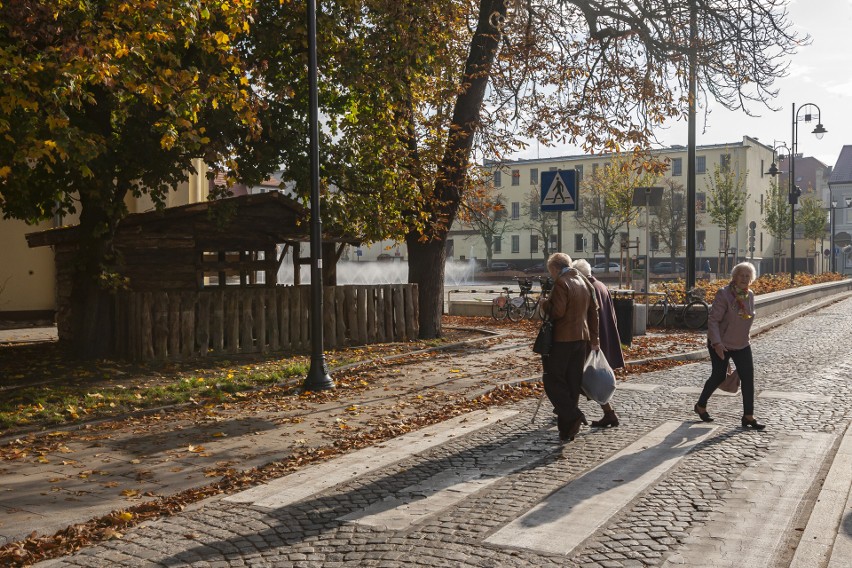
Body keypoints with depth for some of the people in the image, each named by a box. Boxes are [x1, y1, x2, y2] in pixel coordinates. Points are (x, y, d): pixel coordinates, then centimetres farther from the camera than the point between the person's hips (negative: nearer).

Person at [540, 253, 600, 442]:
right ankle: (568, 430, 15)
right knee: (573, 382, 10)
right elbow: (594, 311, 13)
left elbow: (557, 312, -21)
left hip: (562, 339, -8)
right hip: (582, 338, 8)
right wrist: (594, 338, 17)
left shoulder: (561, 283, -14)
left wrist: (545, 303, -2)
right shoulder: (584, 283, 12)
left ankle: (573, 415, -13)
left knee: (553, 379, 2)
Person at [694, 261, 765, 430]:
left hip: (742, 345, 6)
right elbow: (713, 320, -20)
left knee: (748, 377, -3)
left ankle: (748, 417, 4)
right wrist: (716, 343, -27)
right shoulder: (724, 294, -18)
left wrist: (745, 337, 18)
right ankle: (700, 406, 29)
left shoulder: (750, 295, 2)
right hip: (721, 345, -6)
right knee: (719, 376, 5)